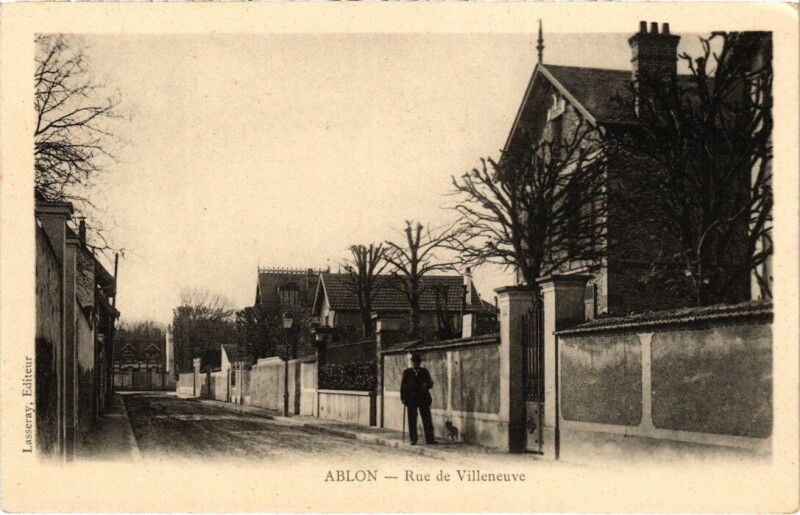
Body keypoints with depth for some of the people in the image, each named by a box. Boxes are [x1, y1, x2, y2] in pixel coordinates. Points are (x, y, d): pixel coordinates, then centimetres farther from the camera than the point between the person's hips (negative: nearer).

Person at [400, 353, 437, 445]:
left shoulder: (425, 372, 9)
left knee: (427, 420, -2)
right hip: (411, 399, -1)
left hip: (423, 399, 1)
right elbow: (403, 386, 4)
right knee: (412, 421, 0)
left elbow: (430, 383, 6)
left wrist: (426, 385, -18)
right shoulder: (406, 372, 6)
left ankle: (429, 439, 1)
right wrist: (403, 398, -5)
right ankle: (413, 440, 5)